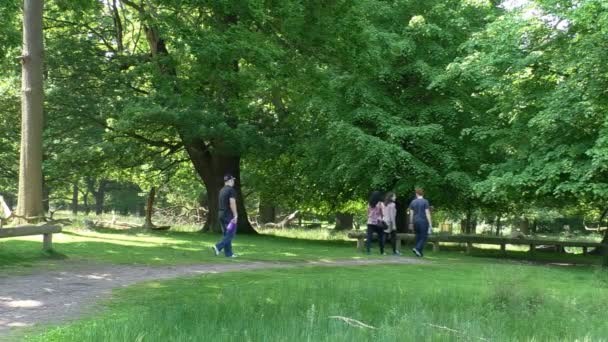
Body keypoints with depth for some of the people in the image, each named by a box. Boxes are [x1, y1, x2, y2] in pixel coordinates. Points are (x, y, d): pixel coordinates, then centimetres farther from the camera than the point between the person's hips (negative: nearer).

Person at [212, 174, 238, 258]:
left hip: (221, 214, 9)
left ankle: (228, 253, 10)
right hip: (229, 215, -9)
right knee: (231, 234, -3)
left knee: (226, 234, 10)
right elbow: (232, 203, -21)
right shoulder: (231, 190, -12)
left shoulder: (222, 190, 14)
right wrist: (235, 215, -19)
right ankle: (218, 247, -16)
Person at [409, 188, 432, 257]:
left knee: (418, 237, 12)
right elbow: (427, 213, -11)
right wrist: (430, 224, -9)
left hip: (416, 221, 5)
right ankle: (417, 249, -20)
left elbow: (411, 214, 6)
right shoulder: (425, 202, -7)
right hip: (423, 221, -5)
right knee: (424, 237, -1)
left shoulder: (413, 202, 5)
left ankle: (419, 252, 12)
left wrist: (411, 223, 15)